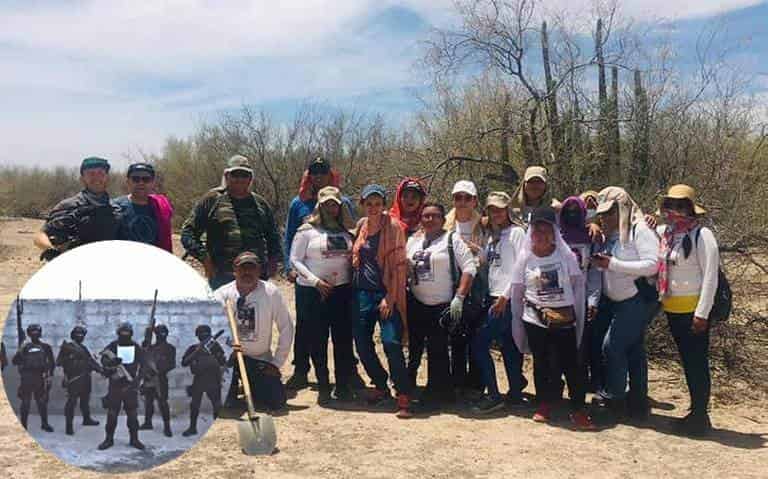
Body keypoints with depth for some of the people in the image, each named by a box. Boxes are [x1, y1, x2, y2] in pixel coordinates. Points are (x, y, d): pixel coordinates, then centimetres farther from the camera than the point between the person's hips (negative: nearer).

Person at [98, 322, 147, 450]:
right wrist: (112, 362, -27)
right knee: (112, 413, 2)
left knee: (132, 413, 4)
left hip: (131, 385, 0)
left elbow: (141, 365, 3)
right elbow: (104, 359, -7)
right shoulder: (112, 346, 3)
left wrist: (137, 378, -9)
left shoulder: (137, 348, 5)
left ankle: (134, 439, 13)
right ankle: (109, 439, 14)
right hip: (115, 384, 0)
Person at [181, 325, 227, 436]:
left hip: (212, 380, -1)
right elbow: (184, 363, -8)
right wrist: (196, 352, -18)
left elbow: (223, 363, -2)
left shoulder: (215, 347, 3)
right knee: (194, 405, 4)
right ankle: (192, 428, 18)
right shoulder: (193, 349, 4)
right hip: (198, 380, 1)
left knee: (217, 405, -2)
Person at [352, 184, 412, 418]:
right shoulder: (361, 225, 10)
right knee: (362, 342, 8)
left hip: (386, 293, -6)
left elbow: (399, 264, -11)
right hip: (363, 292, 6)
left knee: (391, 343, -13)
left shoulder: (393, 226, -7)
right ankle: (381, 387, 27)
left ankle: (403, 397, -5)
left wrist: (390, 298, -15)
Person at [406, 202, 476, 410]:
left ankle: (436, 393, 17)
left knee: (438, 350, 1)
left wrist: (459, 298, -16)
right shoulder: (413, 241, 11)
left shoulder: (452, 239, -3)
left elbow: (469, 268, -9)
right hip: (416, 304, 5)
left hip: (443, 305, -4)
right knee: (414, 346, 11)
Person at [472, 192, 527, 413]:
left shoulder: (516, 232, -5)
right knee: (507, 346, 11)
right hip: (494, 297, 7)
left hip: (508, 299, -7)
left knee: (479, 343, -10)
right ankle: (515, 393, 20)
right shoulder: (492, 236, 18)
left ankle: (493, 395, -3)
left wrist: (505, 296, -16)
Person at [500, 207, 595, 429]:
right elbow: (516, 292, 8)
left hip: (564, 318, -1)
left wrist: (578, 314, 0)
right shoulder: (525, 257, 2)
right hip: (535, 319, 1)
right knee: (541, 363, 9)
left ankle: (578, 409, 6)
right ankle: (544, 405, 24)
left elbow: (578, 284, 3)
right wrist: (517, 322, 8)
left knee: (570, 363, -4)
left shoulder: (565, 254, -1)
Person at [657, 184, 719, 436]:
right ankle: (695, 412, 29)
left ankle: (701, 417, 14)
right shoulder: (665, 233, 7)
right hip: (672, 309, 7)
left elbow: (710, 276, -14)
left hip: (693, 309, -7)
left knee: (697, 363, 2)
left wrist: (702, 314, -17)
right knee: (687, 361, 16)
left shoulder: (702, 235, -11)